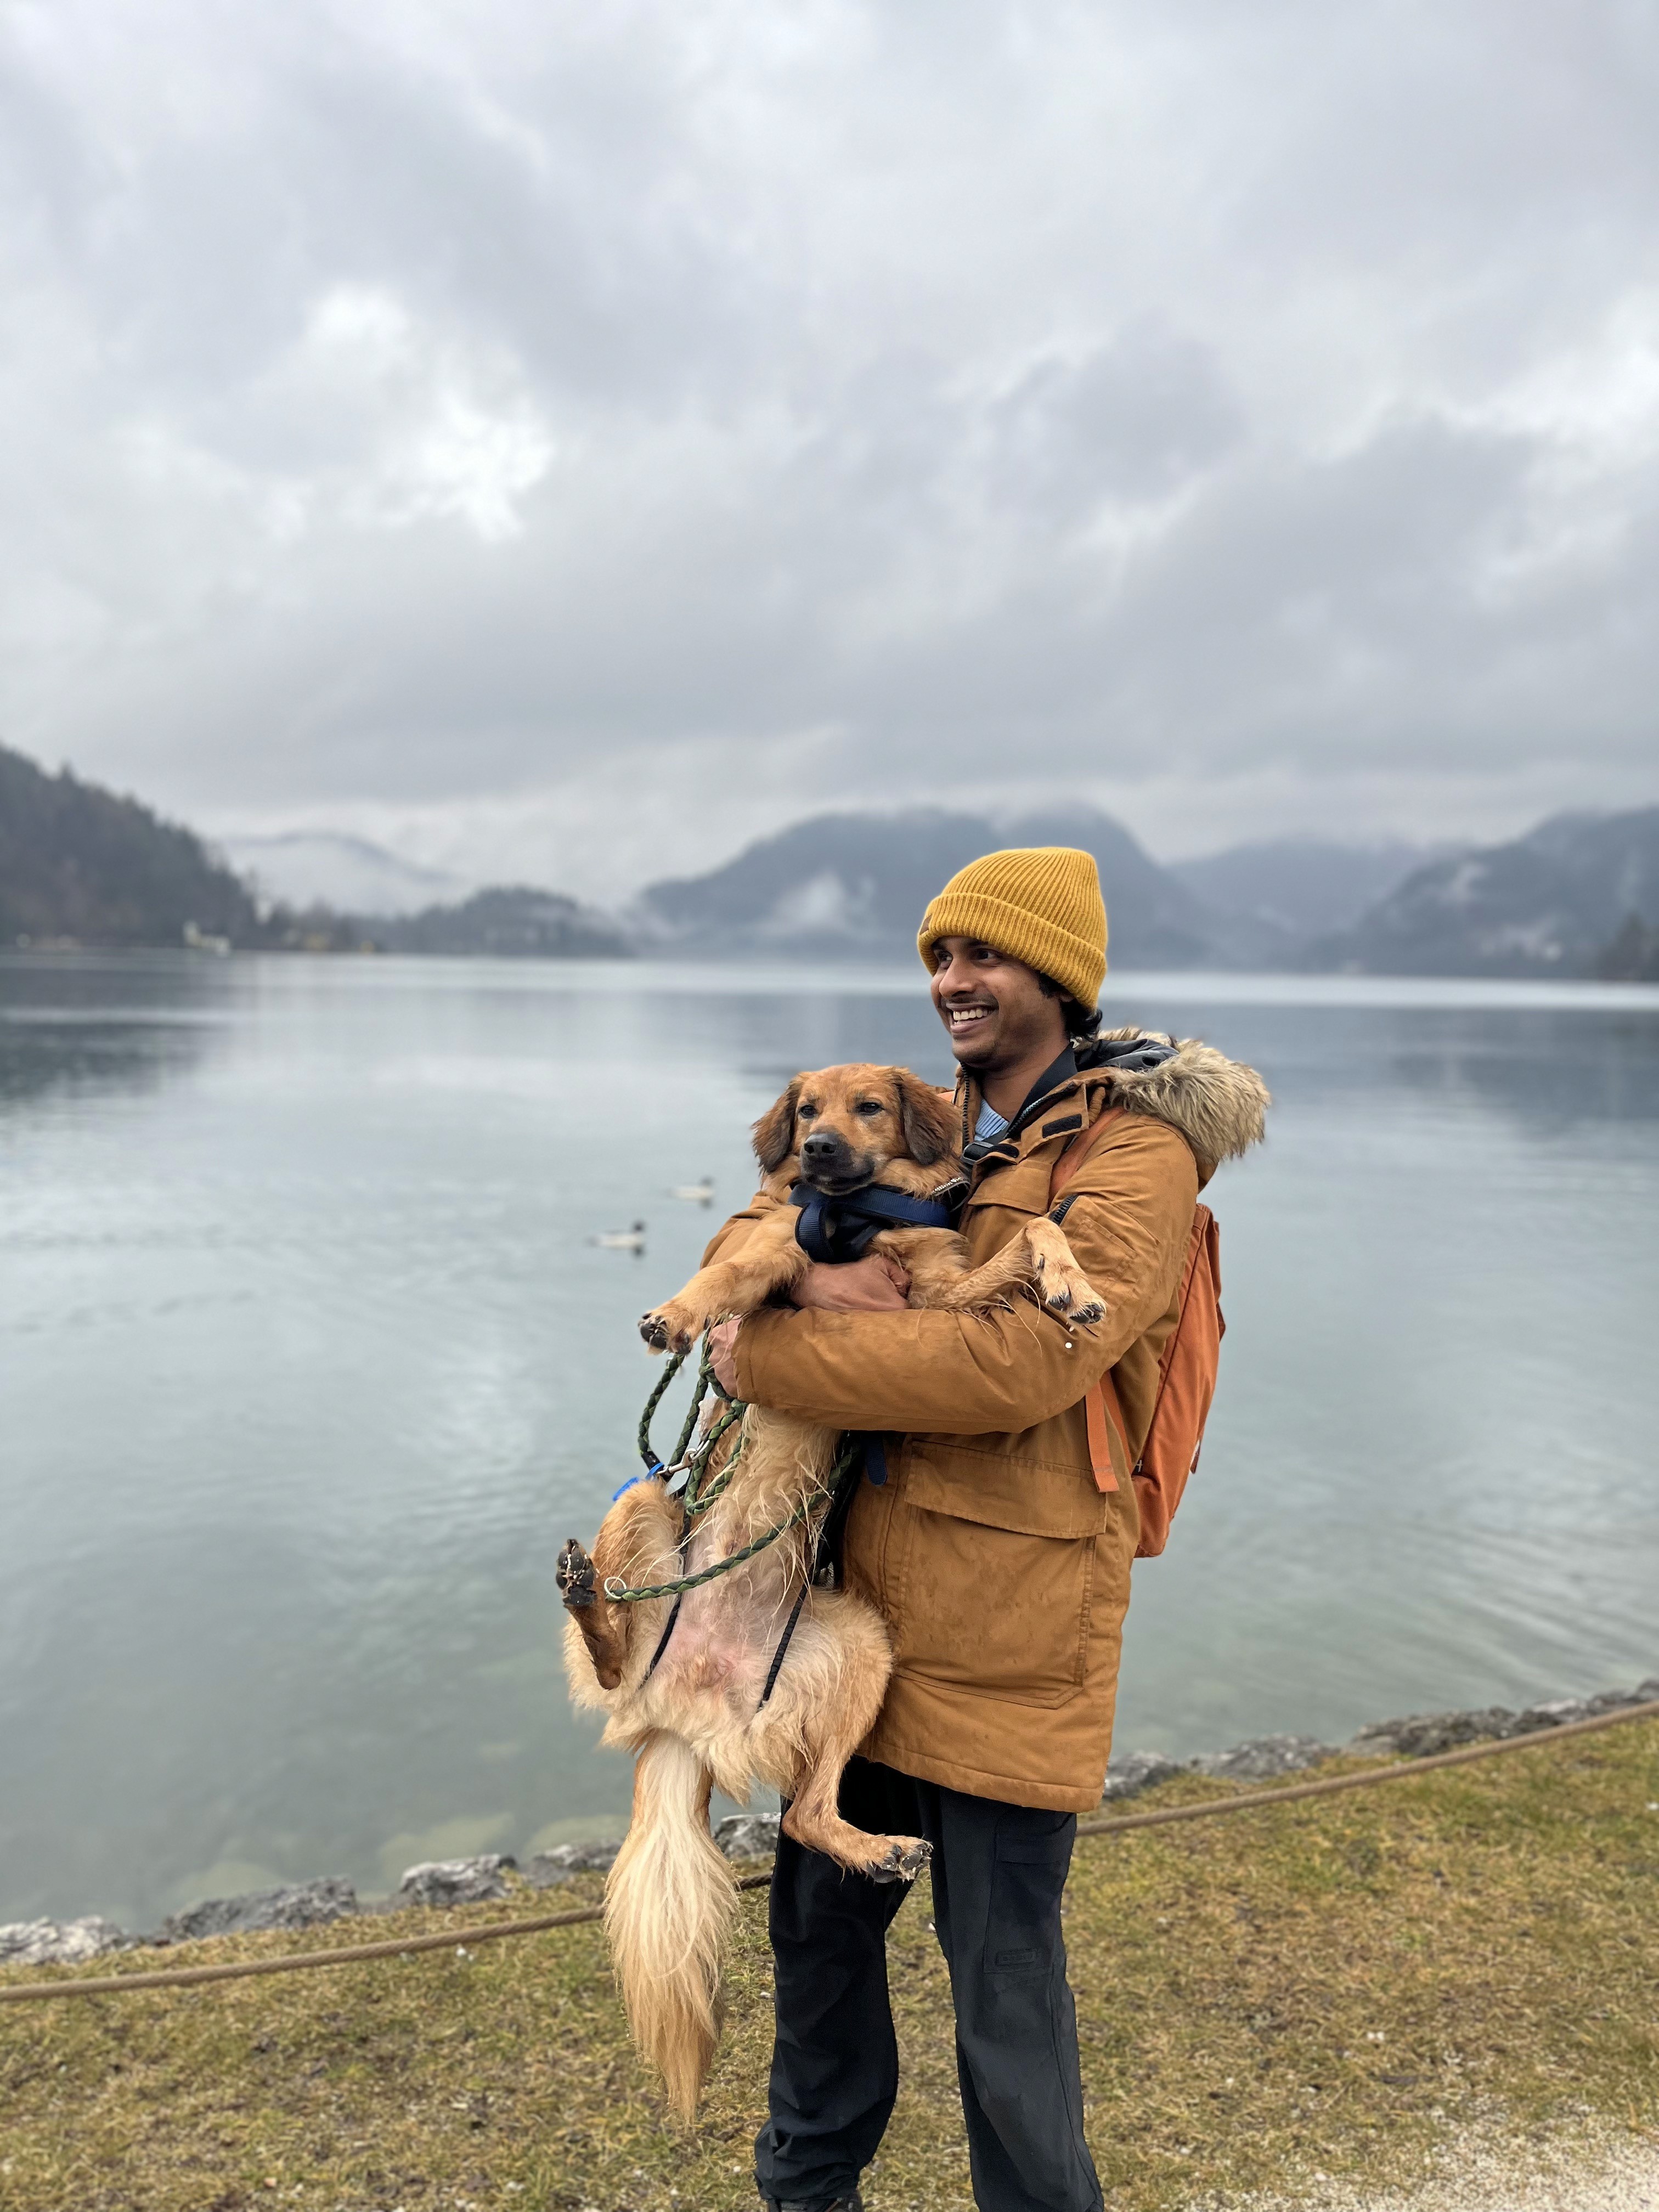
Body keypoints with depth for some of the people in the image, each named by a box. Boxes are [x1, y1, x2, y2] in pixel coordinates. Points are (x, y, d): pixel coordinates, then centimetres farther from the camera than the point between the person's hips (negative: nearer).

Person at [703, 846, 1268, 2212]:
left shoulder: (1138, 1154, -13)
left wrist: (773, 1360, -21)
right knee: (820, 1914, 23)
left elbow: (1026, 1360, -27)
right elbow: (746, 1237, 6)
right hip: (864, 1590, 7)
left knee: (1003, 1973, 8)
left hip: (1009, 1627, -7)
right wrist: (812, 1271, -18)